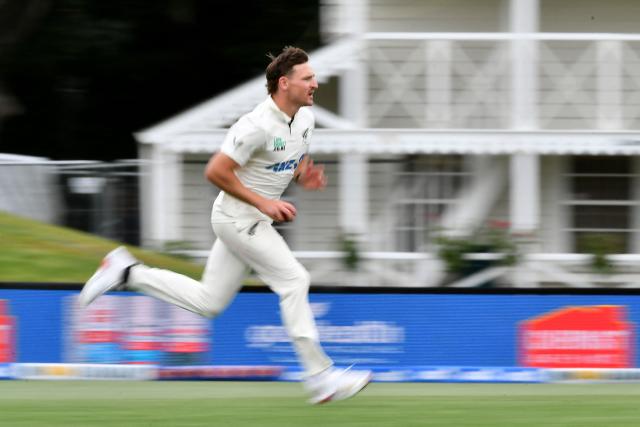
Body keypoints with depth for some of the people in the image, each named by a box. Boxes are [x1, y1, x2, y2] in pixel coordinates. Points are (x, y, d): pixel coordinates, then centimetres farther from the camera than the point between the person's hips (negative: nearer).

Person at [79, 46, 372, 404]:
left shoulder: (305, 117, 4)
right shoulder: (258, 126, -24)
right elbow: (216, 172, -23)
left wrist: (304, 176, -2)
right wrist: (263, 203, -23)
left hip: (253, 218, 9)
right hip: (238, 217, -9)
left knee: (209, 301, 11)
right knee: (294, 281, -11)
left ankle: (128, 273, 19)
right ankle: (320, 376, -7)